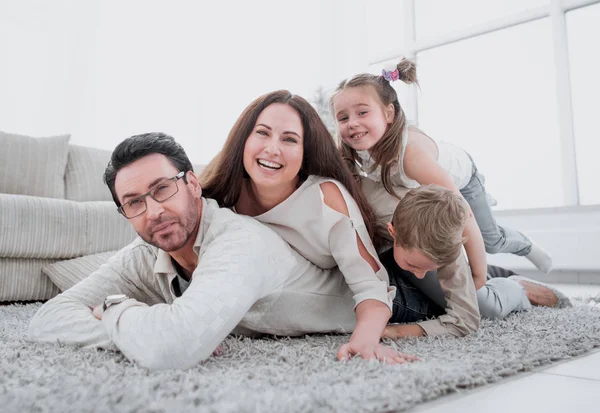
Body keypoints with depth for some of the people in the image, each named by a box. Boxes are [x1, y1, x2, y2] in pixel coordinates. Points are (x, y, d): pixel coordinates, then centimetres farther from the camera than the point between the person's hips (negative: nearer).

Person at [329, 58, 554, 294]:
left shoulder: (411, 152, -49)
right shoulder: (354, 150, -33)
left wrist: (479, 277, -40)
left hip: (461, 175, -4)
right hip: (420, 186, 4)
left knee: (492, 242, 11)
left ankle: (527, 246, 45)